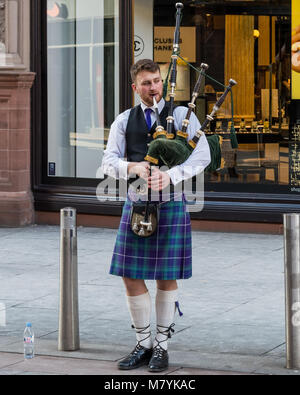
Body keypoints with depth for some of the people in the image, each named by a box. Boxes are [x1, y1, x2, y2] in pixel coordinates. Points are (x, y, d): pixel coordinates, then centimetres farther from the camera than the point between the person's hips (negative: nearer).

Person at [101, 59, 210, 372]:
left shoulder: (181, 115, 1)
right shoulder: (124, 121, 8)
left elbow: (202, 156, -8)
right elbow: (108, 162, 1)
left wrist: (170, 176, -21)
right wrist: (134, 167, -20)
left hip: (171, 203, -3)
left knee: (166, 277, 2)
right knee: (131, 276, 1)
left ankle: (161, 346, 13)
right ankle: (143, 344, 15)